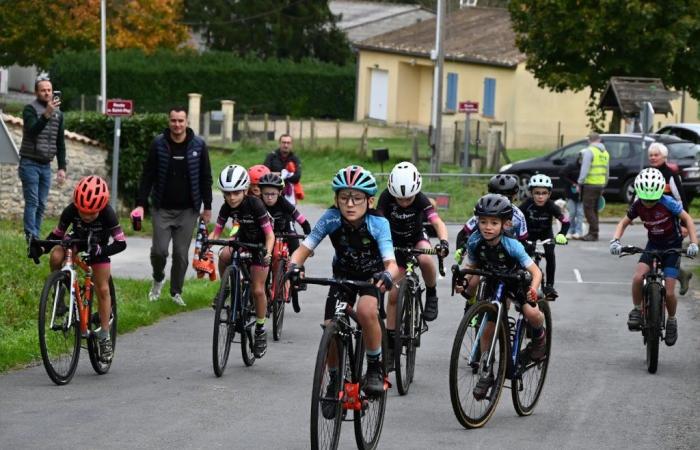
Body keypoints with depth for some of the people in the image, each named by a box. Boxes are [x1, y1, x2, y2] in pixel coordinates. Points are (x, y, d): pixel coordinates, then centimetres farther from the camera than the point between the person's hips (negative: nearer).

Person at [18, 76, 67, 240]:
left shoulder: (58, 113, 12)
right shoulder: (30, 109, -6)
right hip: (30, 163, -6)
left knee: (42, 205, 5)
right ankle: (31, 238, -16)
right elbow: (33, 130, -24)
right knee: (32, 202, -12)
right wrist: (47, 114, -36)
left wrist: (62, 168, 9)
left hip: (46, 165, 6)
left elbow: (60, 143, 15)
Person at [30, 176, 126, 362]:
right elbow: (57, 234, -17)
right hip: (77, 239, 1)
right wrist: (40, 247, -35)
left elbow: (120, 243, -34)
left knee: (102, 289, -7)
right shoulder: (70, 211, -30)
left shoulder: (107, 214, -35)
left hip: (98, 245, -1)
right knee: (55, 256, -31)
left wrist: (99, 250, -51)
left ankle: (104, 337, 3)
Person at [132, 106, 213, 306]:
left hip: (188, 210, 0)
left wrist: (207, 207, 6)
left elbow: (205, 177, 5)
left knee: (181, 253, 2)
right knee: (159, 250, -8)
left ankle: (176, 292, 18)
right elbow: (147, 176, -1)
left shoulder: (198, 145, -2)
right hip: (163, 208, 0)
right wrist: (141, 204, -8)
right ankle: (158, 279, 22)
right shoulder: (158, 144, -3)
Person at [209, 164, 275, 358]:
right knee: (224, 255, -31)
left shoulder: (255, 204, -28)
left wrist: (267, 253, -44)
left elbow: (269, 234, -27)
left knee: (257, 290, -7)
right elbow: (216, 231, -11)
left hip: (259, 244, -4)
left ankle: (260, 329, 10)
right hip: (242, 240, 4)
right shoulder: (227, 207, -16)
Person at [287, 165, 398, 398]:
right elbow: (304, 248, -25)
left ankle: (375, 367, -11)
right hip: (343, 274, 2)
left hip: (372, 275, -2)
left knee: (366, 311, -33)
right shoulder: (331, 219, -24)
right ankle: (335, 381, 14)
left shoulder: (378, 223, -28)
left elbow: (391, 262, -36)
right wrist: (294, 266, -47)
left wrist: (387, 275, -59)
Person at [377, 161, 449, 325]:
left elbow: (438, 222, -37)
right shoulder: (386, 197, -24)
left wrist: (443, 241, -56)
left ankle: (431, 294, -11)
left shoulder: (421, 200, -27)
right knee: (394, 295, -4)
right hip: (395, 242, 1)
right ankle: (390, 336, 8)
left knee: (425, 259, -37)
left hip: (417, 238, -1)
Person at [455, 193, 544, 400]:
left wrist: (533, 291, -48)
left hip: (518, 281, -3)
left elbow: (535, 271, -30)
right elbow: (471, 267, -6)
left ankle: (539, 336, 5)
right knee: (487, 329, -3)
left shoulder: (511, 245, -32)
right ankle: (486, 373, 12)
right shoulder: (475, 242, -21)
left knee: (531, 313, -29)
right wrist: (463, 283, -25)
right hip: (494, 283, 3)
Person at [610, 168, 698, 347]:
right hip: (653, 245, 3)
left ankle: (671, 321, 17)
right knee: (638, 277, -25)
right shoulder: (638, 206, -13)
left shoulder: (668, 203, -24)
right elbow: (624, 223, 0)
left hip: (672, 246, -3)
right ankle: (637, 310, -1)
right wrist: (615, 241, -18)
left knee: (669, 292, -11)